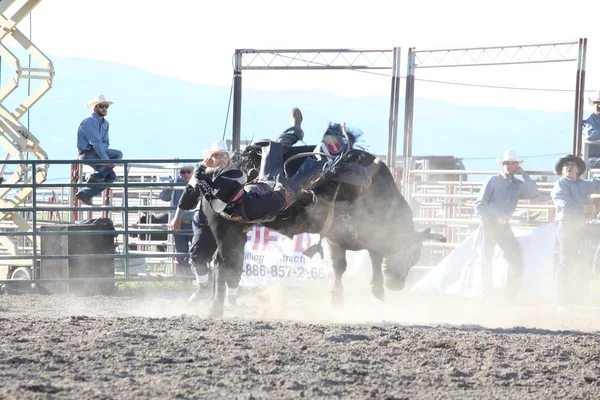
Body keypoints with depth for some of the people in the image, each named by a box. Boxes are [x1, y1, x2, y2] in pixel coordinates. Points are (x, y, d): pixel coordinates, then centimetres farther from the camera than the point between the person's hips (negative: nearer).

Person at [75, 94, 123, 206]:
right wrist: (106, 160, -27)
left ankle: (85, 194, 3)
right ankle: (95, 176, -13)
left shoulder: (105, 123, 15)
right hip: (87, 154, -9)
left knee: (111, 176, -2)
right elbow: (96, 142, -22)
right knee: (118, 155, -19)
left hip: (95, 154, 9)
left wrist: (103, 147, -10)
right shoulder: (90, 121, -15)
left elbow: (105, 143, 15)